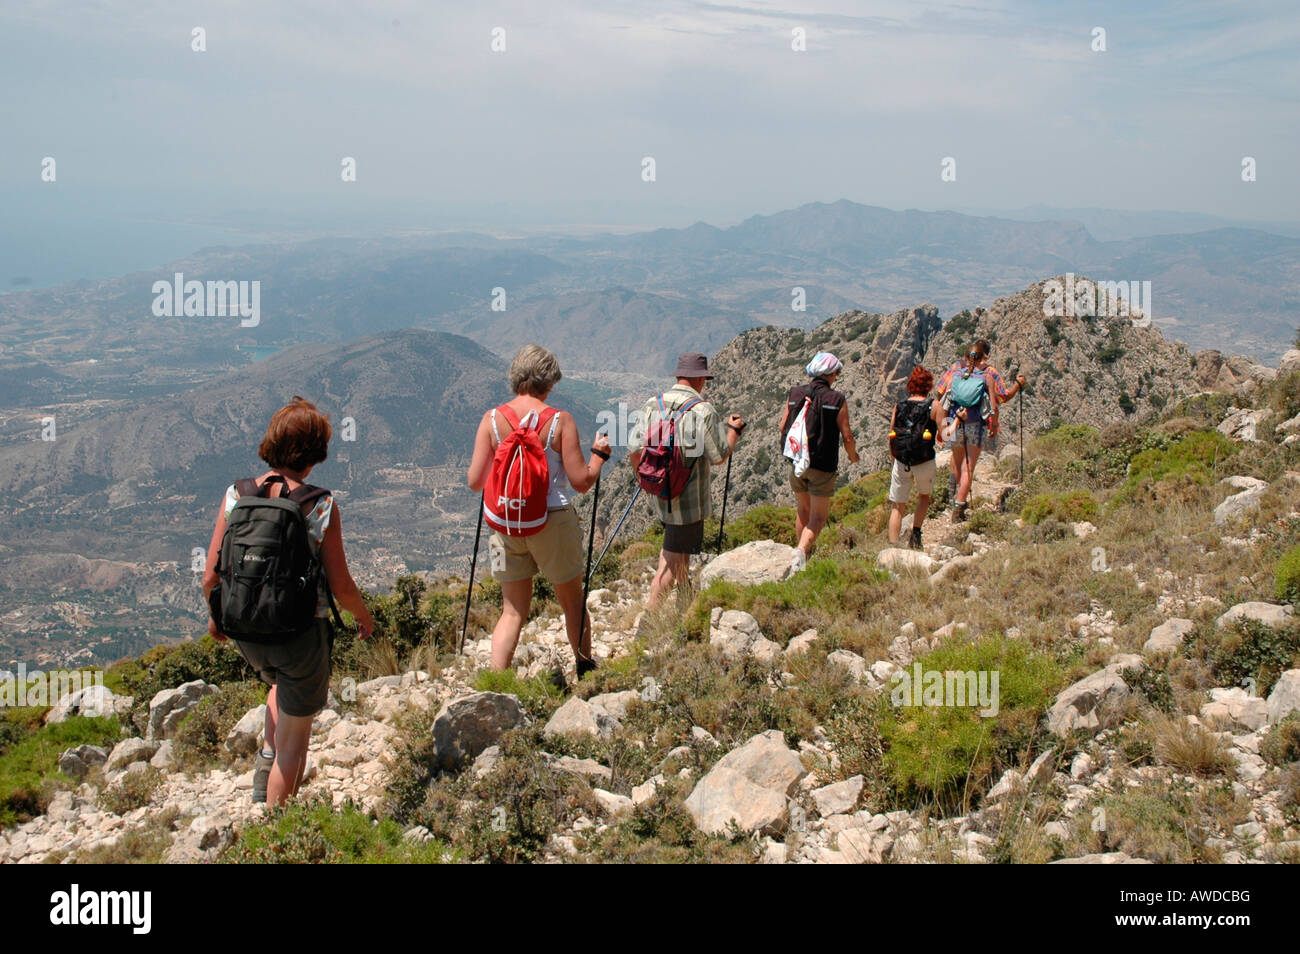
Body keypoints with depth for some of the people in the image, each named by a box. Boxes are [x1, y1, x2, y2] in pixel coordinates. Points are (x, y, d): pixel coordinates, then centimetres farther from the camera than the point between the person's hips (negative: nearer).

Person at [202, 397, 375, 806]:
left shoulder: (237, 496, -7)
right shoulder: (321, 506, -17)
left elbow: (210, 577, -3)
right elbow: (341, 587, -13)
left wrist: (217, 617, 17)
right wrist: (364, 617, 8)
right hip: (302, 633, -4)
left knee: (282, 683, 39)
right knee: (294, 741, 15)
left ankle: (267, 758, 28)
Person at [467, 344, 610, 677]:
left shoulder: (492, 420, -4)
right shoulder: (560, 421, -11)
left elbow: (475, 482, -5)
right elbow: (581, 482, -11)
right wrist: (599, 453, 7)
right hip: (553, 522, -2)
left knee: (513, 611, 11)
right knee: (573, 603, 18)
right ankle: (585, 672, 35)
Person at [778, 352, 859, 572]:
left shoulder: (794, 394, 0)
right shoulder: (837, 400, -8)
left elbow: (783, 427, 4)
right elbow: (847, 436, -7)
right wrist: (853, 455, 13)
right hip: (823, 465, -4)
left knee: (803, 510, 21)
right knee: (818, 516, 2)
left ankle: (802, 550, 31)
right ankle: (801, 551, -19)